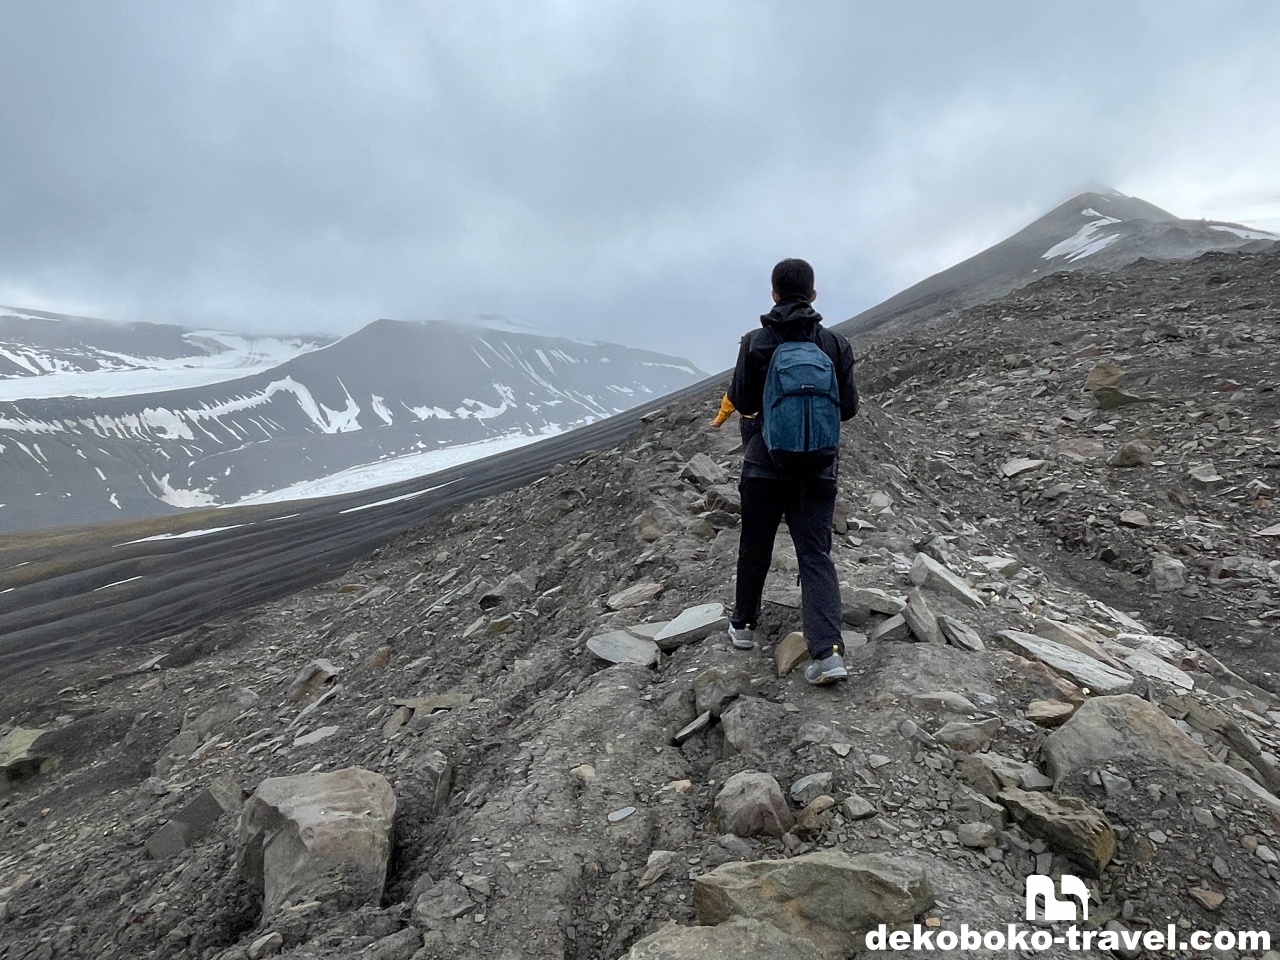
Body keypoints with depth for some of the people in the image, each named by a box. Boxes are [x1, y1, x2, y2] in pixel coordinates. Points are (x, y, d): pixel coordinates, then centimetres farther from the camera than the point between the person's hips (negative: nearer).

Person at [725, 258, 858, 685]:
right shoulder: (836, 344, -2)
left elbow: (741, 401, -5)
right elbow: (848, 407, 1)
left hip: (765, 465, -1)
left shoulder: (755, 343, -8)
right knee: (816, 556, 3)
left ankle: (743, 625, 35)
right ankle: (828, 651, -9)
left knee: (755, 550, 16)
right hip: (818, 470, 1)